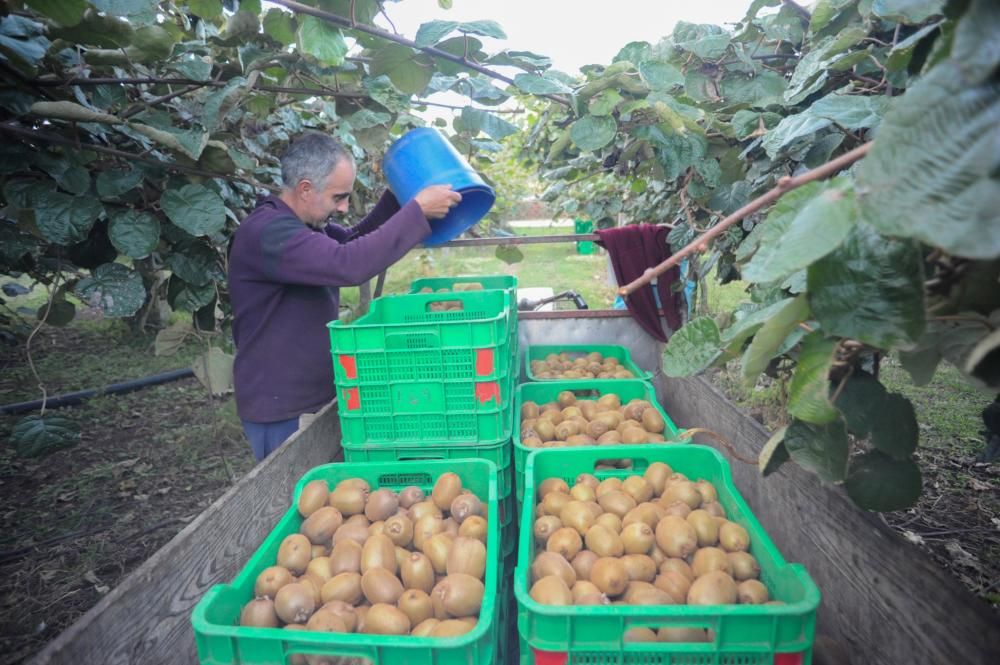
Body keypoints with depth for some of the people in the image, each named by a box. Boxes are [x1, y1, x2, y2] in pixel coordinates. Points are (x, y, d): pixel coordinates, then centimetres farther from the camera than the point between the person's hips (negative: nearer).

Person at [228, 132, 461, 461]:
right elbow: (348, 264, -37)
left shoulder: (304, 223, 7)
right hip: (282, 409, -9)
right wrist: (418, 211, -30)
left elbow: (354, 241, 21)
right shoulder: (267, 232, -25)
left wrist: (398, 196, 5)